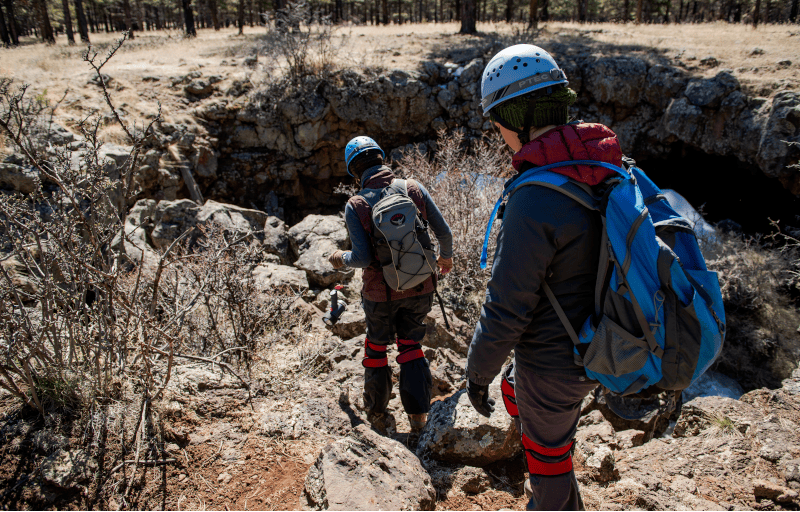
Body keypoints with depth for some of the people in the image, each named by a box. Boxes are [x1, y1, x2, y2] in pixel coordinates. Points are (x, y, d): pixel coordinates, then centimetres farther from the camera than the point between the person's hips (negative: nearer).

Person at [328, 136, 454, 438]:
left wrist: (341, 259, 4)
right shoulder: (414, 189, -7)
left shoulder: (356, 206, -14)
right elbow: (444, 232, -4)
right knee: (411, 346, 20)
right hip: (420, 288, 2)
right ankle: (417, 414, 21)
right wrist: (446, 256, 16)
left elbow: (363, 258, -18)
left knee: (376, 348, 19)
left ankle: (377, 413, 33)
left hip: (381, 293, -2)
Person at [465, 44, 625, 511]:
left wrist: (477, 373, -10)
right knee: (515, 393, 32)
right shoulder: (609, 171, -5)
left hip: (556, 362, -9)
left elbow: (507, 310, -26)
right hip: (599, 345, 9)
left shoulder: (535, 201, -32)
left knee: (548, 453, 18)